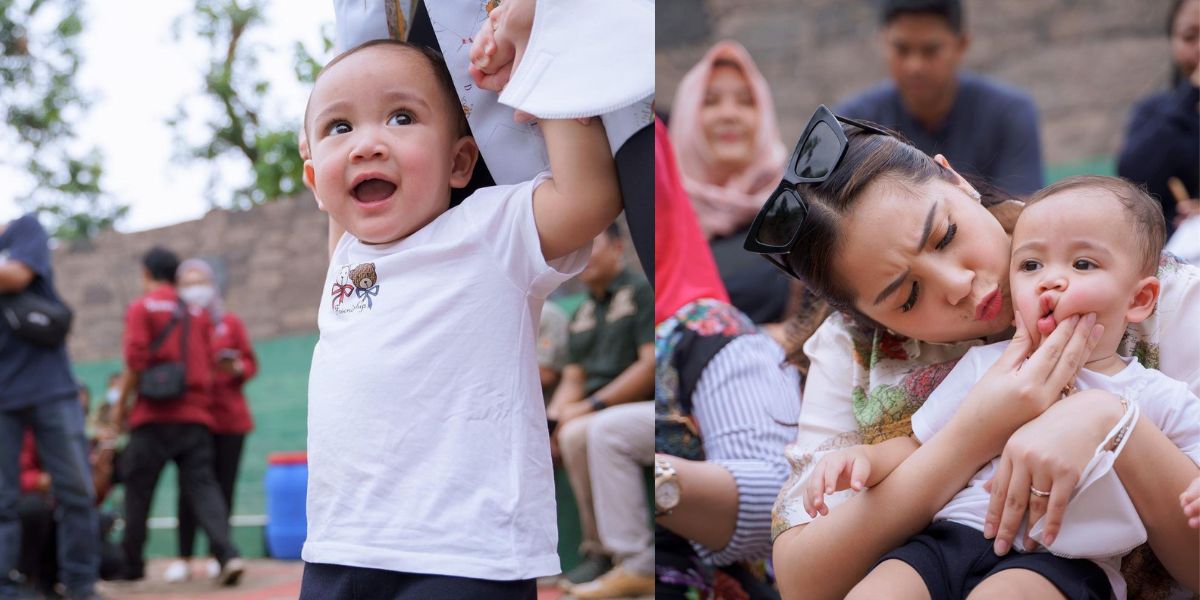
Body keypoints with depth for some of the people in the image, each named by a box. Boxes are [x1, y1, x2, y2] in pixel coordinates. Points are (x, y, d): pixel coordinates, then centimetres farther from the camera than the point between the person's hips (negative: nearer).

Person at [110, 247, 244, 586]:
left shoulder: (141, 308, 0)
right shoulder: (197, 313, 14)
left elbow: (135, 363, -8)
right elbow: (209, 363, 11)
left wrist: (121, 405, 1)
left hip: (154, 417, -4)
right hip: (197, 416, 4)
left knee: (138, 490, 8)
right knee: (201, 484, -1)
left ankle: (131, 565, 15)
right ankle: (227, 554, -20)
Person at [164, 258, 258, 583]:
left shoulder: (231, 323, 8)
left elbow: (251, 363, 10)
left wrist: (236, 368, -10)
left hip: (229, 417, 1)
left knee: (224, 486, 1)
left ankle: (218, 554, 9)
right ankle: (183, 558, -1)